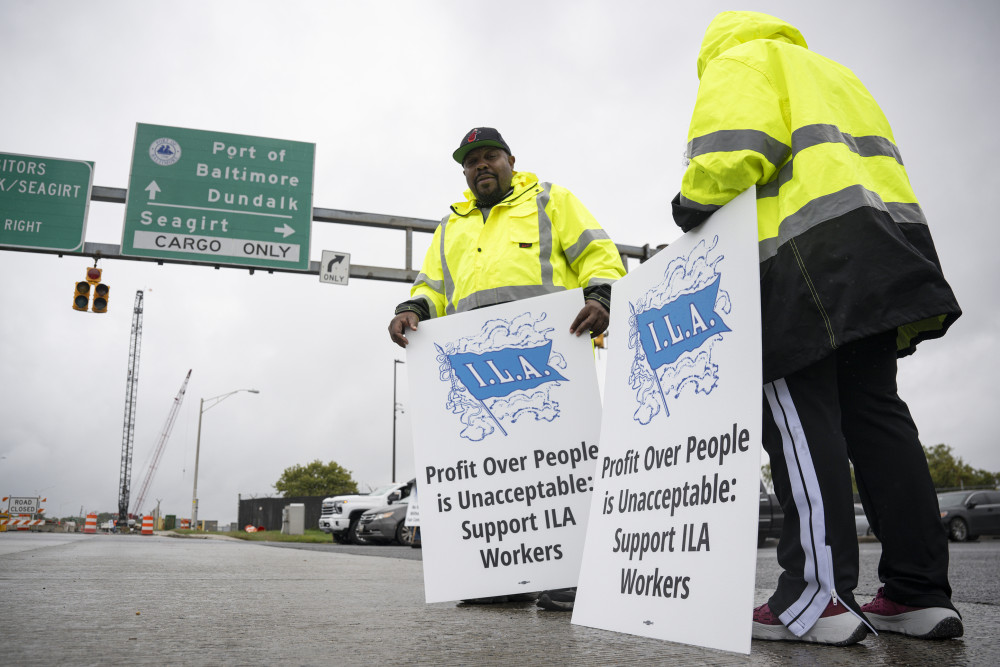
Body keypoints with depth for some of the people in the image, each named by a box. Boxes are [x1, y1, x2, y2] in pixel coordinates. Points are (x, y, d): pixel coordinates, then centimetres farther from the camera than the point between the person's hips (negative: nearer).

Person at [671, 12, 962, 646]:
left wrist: (690, 206, 8)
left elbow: (731, 156, -9)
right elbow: (877, 163, 28)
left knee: (798, 410, -10)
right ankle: (921, 592, 4)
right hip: (884, 244, 8)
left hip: (811, 249, -8)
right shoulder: (832, 71, 35)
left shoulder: (738, 60, 11)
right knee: (874, 408, 5)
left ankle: (819, 593, -14)